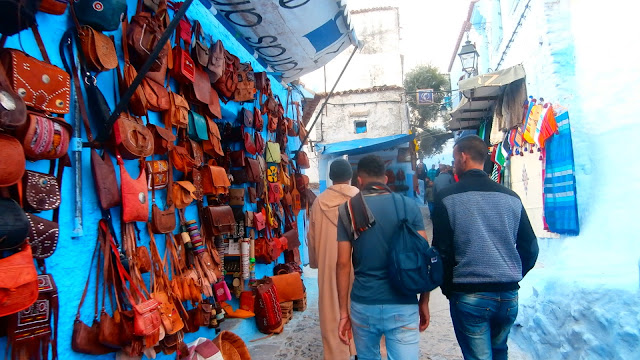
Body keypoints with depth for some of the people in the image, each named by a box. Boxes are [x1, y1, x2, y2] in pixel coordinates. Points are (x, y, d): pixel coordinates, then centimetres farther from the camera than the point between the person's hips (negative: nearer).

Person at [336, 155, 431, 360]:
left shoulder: (348, 210, -2)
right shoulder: (409, 207, -1)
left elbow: (343, 263, -3)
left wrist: (343, 311, 2)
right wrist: (424, 302, 9)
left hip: (363, 304, 1)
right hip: (403, 306, -1)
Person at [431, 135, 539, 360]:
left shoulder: (447, 198, -9)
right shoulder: (511, 198, 3)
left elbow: (441, 250, -8)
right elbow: (530, 248, 6)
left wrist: (448, 288, 5)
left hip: (468, 296, -5)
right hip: (508, 295, 5)